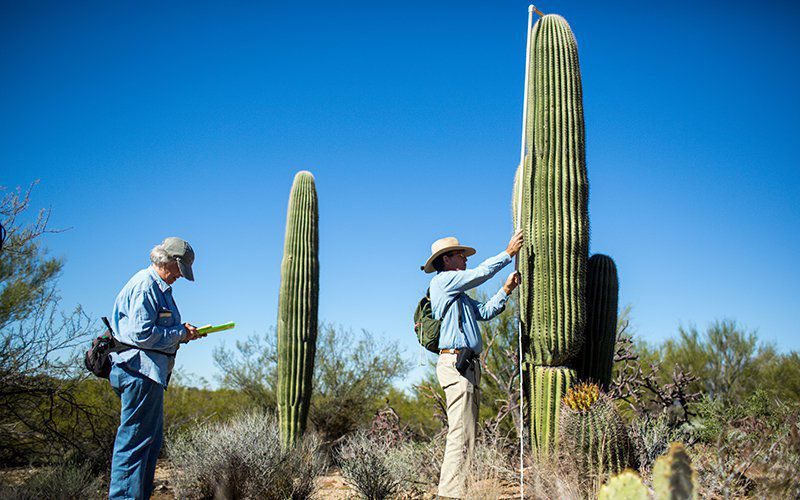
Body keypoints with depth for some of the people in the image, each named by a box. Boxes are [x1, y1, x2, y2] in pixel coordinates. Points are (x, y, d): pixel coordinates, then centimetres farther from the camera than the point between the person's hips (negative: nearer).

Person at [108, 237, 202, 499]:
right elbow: (142, 334, -20)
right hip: (141, 372, -11)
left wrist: (182, 331, 10)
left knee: (151, 440, 14)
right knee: (135, 441, -8)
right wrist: (180, 333, -11)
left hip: (147, 373, 11)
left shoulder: (157, 286, 21)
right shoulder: (144, 285, -12)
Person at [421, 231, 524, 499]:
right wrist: (509, 252, 3)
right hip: (455, 363, -10)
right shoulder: (443, 280, -2)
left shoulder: (459, 294, 29)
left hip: (468, 366, 10)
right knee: (461, 434, -14)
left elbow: (484, 311, 22)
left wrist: (506, 290, 14)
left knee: (466, 434, 8)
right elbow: (481, 273, -6)